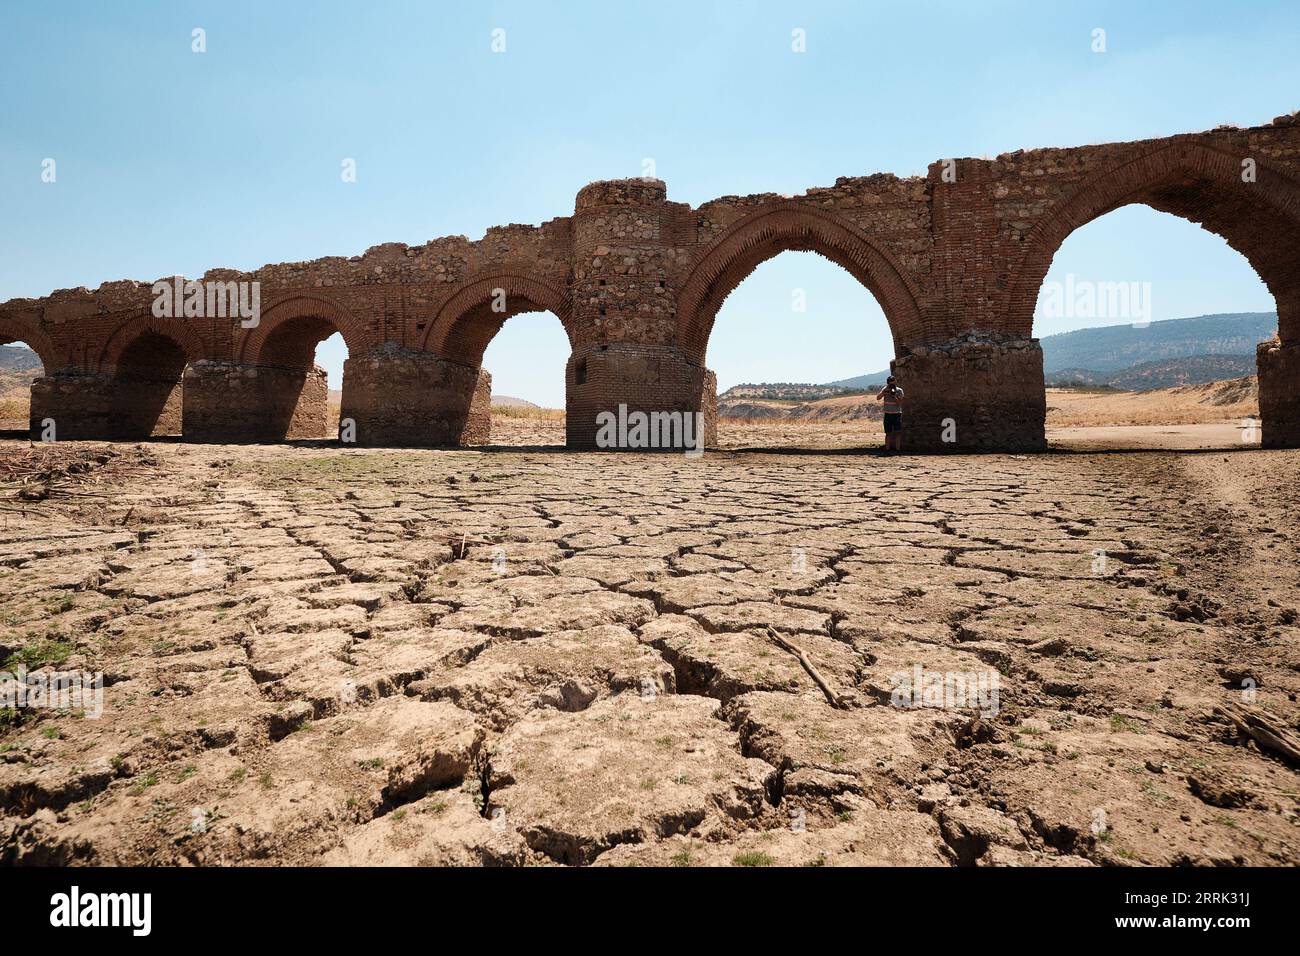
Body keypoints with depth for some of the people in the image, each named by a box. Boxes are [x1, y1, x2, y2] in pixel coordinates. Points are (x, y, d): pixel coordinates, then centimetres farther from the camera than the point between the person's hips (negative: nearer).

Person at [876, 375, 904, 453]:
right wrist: (885, 390, -17)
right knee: (888, 433, 4)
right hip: (888, 414, 2)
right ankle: (887, 450, 7)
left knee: (897, 432, -9)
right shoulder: (885, 390, 5)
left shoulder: (899, 390, 0)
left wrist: (894, 396, -22)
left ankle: (898, 450, -7)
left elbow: (900, 403, -7)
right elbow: (877, 398, -10)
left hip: (897, 414, -1)